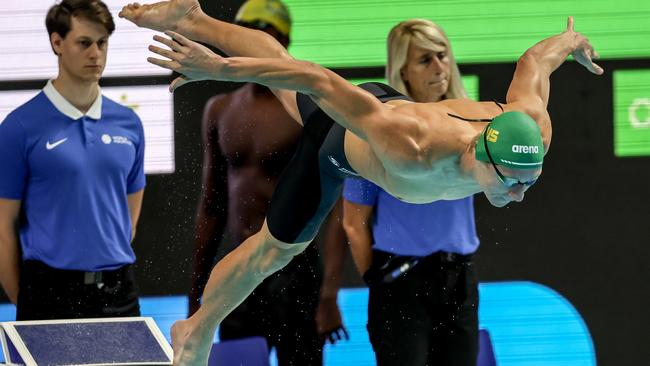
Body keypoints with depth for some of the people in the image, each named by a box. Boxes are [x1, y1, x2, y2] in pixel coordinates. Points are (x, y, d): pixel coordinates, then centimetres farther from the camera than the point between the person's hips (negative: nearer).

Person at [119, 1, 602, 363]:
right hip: (339, 141, -5)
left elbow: (535, 59, -13)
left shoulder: (533, 130, -36)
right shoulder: (414, 153, -52)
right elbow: (319, 81, -48)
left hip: (385, 102, 5)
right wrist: (220, 70, -44)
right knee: (275, 249, 15)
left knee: (277, 60, 31)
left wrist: (572, 42, 12)